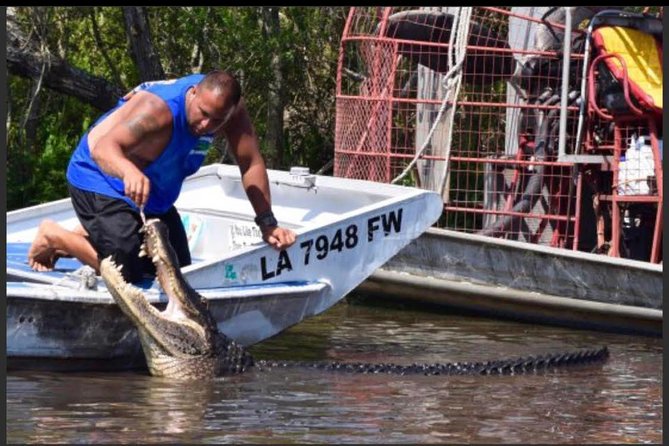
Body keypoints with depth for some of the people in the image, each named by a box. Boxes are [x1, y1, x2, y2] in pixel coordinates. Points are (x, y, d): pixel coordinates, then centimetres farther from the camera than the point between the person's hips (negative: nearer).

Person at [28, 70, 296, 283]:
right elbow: (103, 148, -49)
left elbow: (251, 164, -13)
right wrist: (129, 171, -71)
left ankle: (87, 237, 27)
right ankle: (53, 237, 5)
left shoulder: (230, 106, -19)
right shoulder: (158, 108, -38)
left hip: (155, 193, 8)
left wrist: (267, 225, -16)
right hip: (99, 179, -8)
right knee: (126, 270, -21)